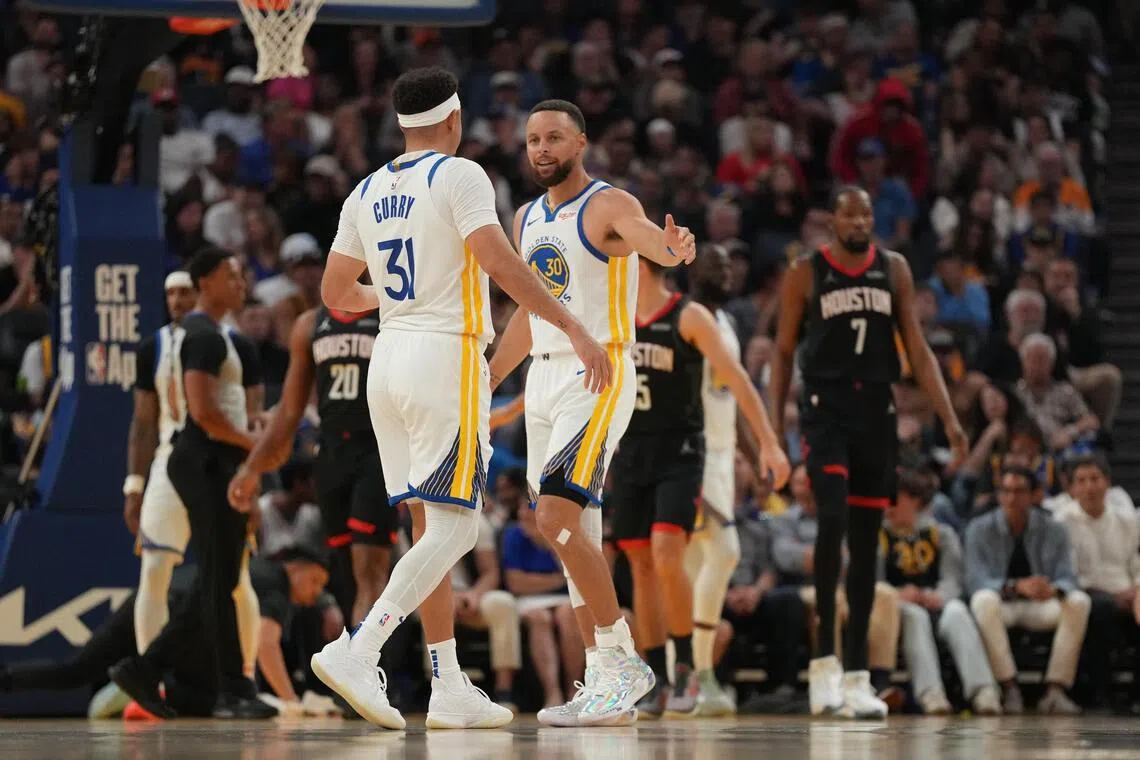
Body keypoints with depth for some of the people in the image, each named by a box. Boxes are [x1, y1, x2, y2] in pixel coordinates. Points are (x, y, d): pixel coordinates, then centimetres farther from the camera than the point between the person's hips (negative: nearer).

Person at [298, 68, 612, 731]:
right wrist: (575, 328, -19)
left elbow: (336, 293, 19)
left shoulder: (367, 193, 13)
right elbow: (499, 261, -19)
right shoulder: (459, 175, -7)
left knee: (431, 525, 11)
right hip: (448, 356, -7)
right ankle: (357, 652, -23)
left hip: (390, 355, 8)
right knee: (453, 527, -8)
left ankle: (451, 690, 10)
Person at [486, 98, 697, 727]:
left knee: (557, 517, -21)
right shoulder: (528, 219, 14)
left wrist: (672, 249, -56)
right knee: (572, 533, 7)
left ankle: (623, 661, -12)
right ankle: (605, 686, 12)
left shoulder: (608, 206, -10)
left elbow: (648, 238, -32)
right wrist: (483, 385, 26)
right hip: (543, 378, 8)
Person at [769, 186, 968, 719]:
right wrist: (773, 427, -5)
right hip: (825, 409, -4)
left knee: (866, 540, 5)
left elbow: (917, 347, 9)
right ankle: (825, 659, -16)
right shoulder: (805, 273, 1)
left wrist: (948, 418, 0)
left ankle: (856, 675, 9)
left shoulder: (893, 269, 9)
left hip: (877, 411, 4)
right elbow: (784, 353, 4)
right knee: (832, 520, -22)